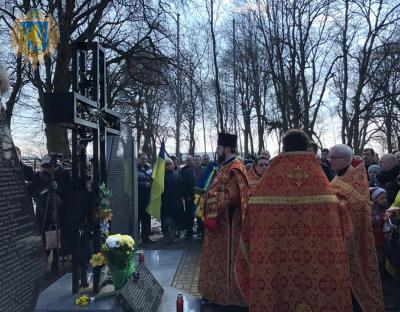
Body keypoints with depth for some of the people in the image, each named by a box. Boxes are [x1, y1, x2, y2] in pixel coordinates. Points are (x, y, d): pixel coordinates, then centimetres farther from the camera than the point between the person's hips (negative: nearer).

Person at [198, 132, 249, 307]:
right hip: (219, 221, 10)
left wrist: (210, 196, -16)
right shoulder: (225, 168, 12)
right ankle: (218, 290, 29)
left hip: (227, 222, -10)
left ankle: (228, 293, 16)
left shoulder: (234, 170, -19)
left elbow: (231, 195, -26)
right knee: (219, 257, 17)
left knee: (226, 258, 2)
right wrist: (207, 193, 3)